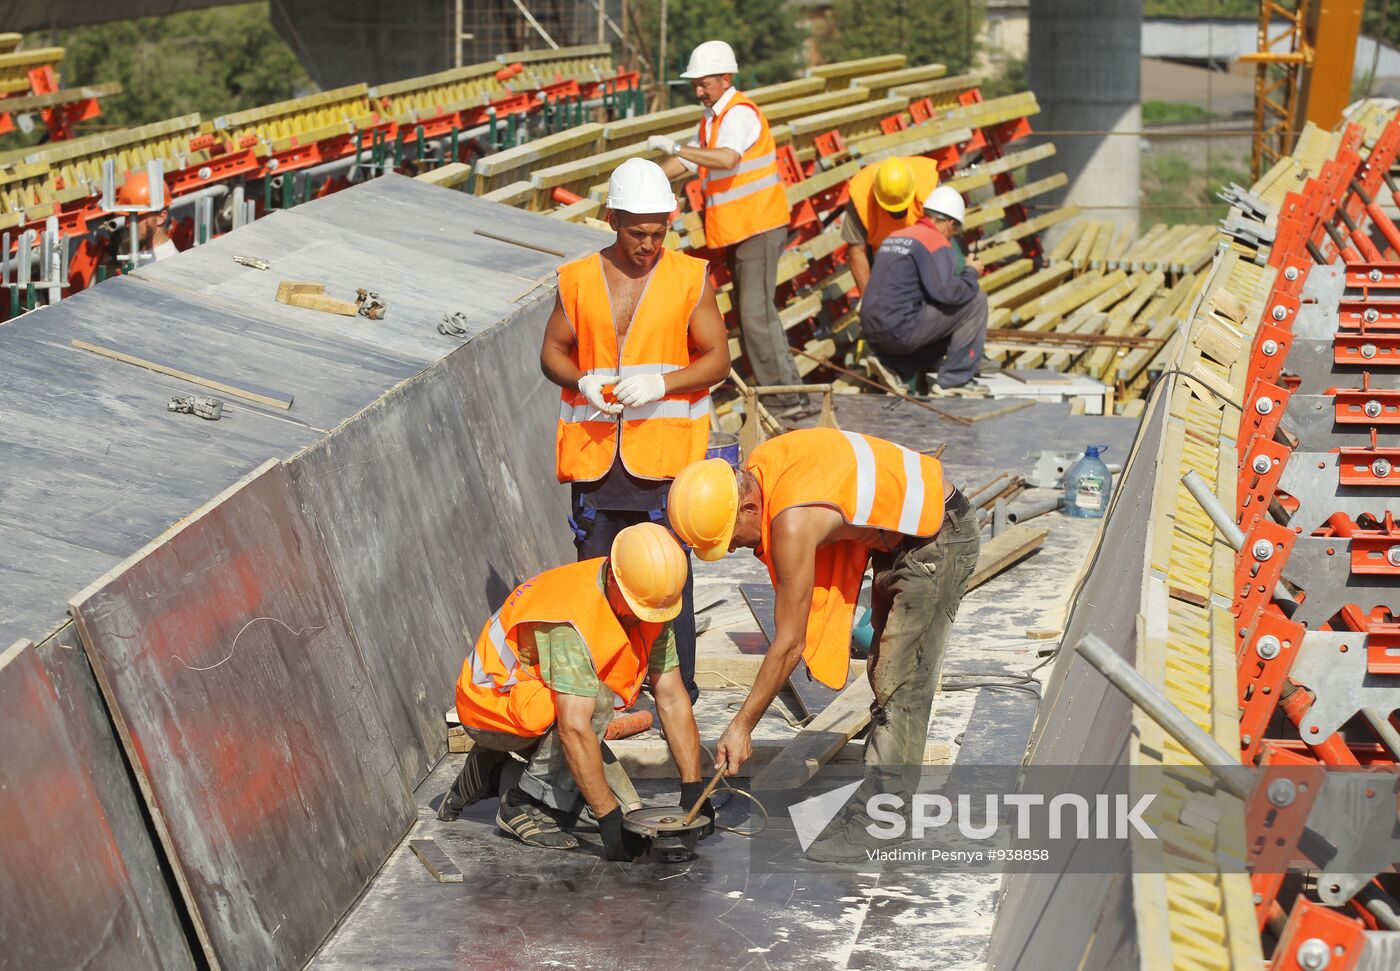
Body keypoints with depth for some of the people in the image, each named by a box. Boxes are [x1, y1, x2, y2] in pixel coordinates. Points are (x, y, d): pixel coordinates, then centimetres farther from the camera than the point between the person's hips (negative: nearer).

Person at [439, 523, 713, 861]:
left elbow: (672, 699, -6)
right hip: (492, 703, -8)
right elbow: (574, 728, -39)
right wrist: (607, 816, -38)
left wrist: (692, 788, -11)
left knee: (626, 809, -1)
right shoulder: (574, 617, -34)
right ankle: (523, 806, -16)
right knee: (595, 700, -33)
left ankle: (494, 772, 14)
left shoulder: (650, 607, -9)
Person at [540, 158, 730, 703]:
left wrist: (659, 383, -16)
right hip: (595, 448, 2)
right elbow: (552, 351, 12)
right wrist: (581, 382, -10)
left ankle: (678, 685, 5)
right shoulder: (578, 280, 7)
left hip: (665, 448, -2)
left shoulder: (691, 279, 1)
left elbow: (717, 359, 0)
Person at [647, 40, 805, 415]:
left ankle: (784, 398, -7)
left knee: (756, 313, -12)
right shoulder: (712, 117, 16)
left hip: (758, 226, -11)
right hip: (738, 229, 11)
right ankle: (783, 386, 21)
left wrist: (676, 147, -36)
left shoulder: (740, 114, -16)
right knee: (750, 311, 14)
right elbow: (688, 161, 23)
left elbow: (727, 158, -35)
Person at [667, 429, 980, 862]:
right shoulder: (757, 466, -9)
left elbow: (789, 644, -26)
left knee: (900, 686, -12)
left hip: (939, 537, -11)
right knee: (886, 675, 14)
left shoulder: (793, 522, -33)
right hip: (897, 533, 11)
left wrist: (741, 726, -18)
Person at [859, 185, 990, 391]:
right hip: (900, 332, -9)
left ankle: (898, 370, 12)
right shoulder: (937, 242, -7)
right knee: (976, 299, 0)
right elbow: (947, 293, -19)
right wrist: (971, 273, 1)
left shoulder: (893, 237, 19)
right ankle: (956, 377, 1)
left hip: (873, 338, 9)